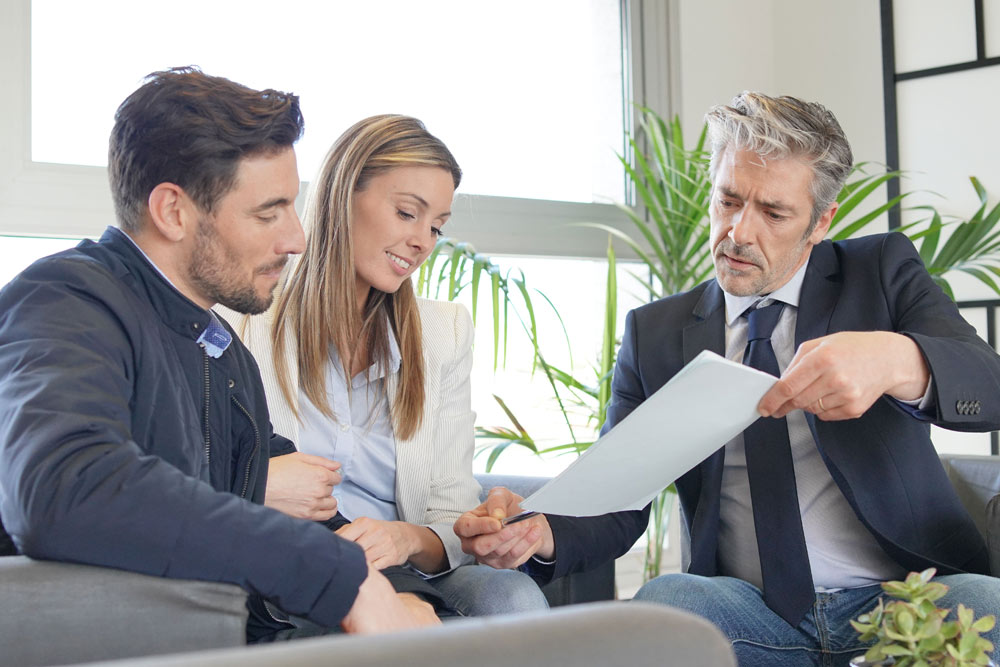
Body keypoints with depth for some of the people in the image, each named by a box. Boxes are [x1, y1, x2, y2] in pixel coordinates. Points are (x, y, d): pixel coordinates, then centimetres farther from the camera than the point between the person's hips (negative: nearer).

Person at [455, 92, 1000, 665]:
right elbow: (618, 506, 5)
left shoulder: (882, 270, 7)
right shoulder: (655, 333, 10)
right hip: (757, 613, 1)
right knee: (660, 603, -32)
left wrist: (895, 359, -34)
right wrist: (541, 533, -19)